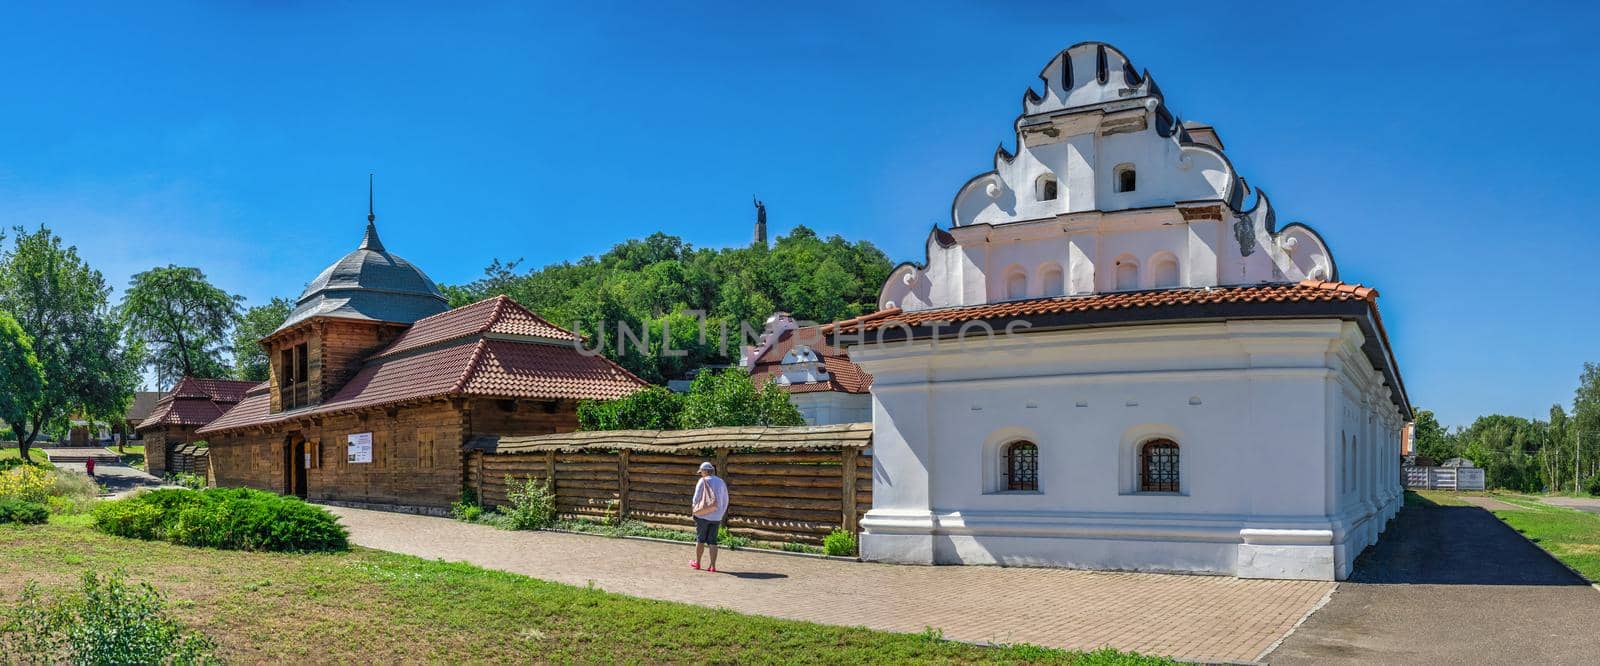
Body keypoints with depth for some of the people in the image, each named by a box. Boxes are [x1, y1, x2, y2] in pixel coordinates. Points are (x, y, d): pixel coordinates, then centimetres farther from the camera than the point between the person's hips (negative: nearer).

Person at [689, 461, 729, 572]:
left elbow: (696, 498, -9)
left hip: (703, 515, -4)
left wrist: (694, 510, 7)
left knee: (700, 539, 10)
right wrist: (721, 515, 21)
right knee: (712, 541, 5)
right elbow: (725, 501, 13)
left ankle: (697, 563, 22)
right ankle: (712, 566, -3)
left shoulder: (703, 481, -7)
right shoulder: (721, 482, 9)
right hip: (716, 517, 4)